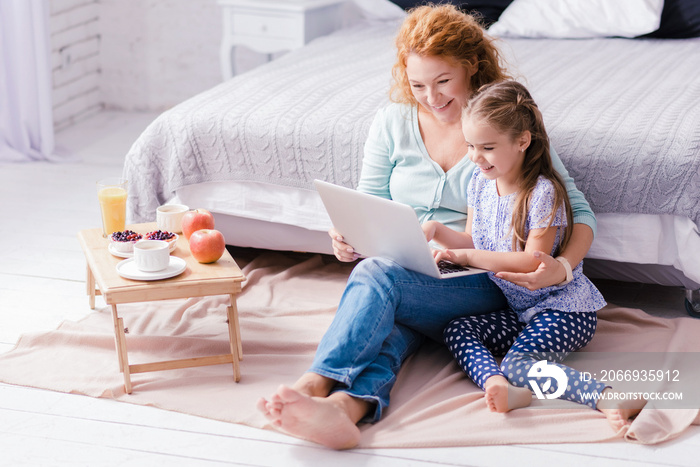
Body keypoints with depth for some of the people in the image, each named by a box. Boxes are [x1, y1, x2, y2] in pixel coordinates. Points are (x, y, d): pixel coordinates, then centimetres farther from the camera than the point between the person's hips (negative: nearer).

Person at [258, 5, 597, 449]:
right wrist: (349, 237, -14)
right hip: (402, 275, 3)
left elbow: (580, 212, -3)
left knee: (377, 275, -34)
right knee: (387, 324, -34)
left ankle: (313, 385, -50)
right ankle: (345, 408, -62)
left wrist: (562, 267, -25)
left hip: (479, 284, -3)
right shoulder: (393, 123, 10)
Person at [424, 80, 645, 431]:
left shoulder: (543, 192, -17)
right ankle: (502, 388, -38)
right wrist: (436, 230, -2)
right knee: (456, 330, -13)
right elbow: (474, 242, 17)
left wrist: (469, 257, -22)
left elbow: (533, 263, -21)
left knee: (518, 361, -29)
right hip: (518, 310, 8)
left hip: (564, 308, -8)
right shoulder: (480, 182, 6)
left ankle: (609, 398, -38)